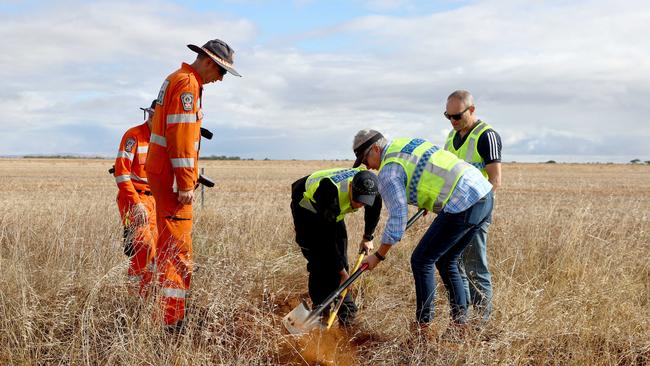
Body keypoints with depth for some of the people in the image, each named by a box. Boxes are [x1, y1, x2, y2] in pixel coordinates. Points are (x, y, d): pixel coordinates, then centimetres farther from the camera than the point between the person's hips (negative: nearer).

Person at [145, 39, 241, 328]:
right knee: (178, 248, -10)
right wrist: (186, 183, -21)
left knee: (169, 243, 18)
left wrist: (187, 178, 22)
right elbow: (180, 136, -21)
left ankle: (170, 314, 29)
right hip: (171, 174, -11)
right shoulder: (187, 83, -12)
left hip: (160, 171, 11)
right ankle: (172, 321, -9)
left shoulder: (177, 79, 21)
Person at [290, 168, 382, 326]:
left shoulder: (371, 188, -27)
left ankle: (346, 310, 6)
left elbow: (374, 211, 1)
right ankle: (321, 311, -4)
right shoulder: (331, 193, -44)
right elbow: (327, 239, -37)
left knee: (340, 257, -2)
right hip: (306, 205, -5)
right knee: (318, 260, -14)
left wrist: (367, 238, 12)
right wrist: (342, 272, -30)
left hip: (334, 211, 6)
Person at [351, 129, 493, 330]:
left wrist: (379, 256, 1)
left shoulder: (389, 171, -5)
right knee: (446, 261, 19)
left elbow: (397, 218, -9)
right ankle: (461, 321, 21)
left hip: (463, 205, -9)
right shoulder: (409, 142, 20)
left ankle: (423, 325, 7)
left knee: (421, 261, 2)